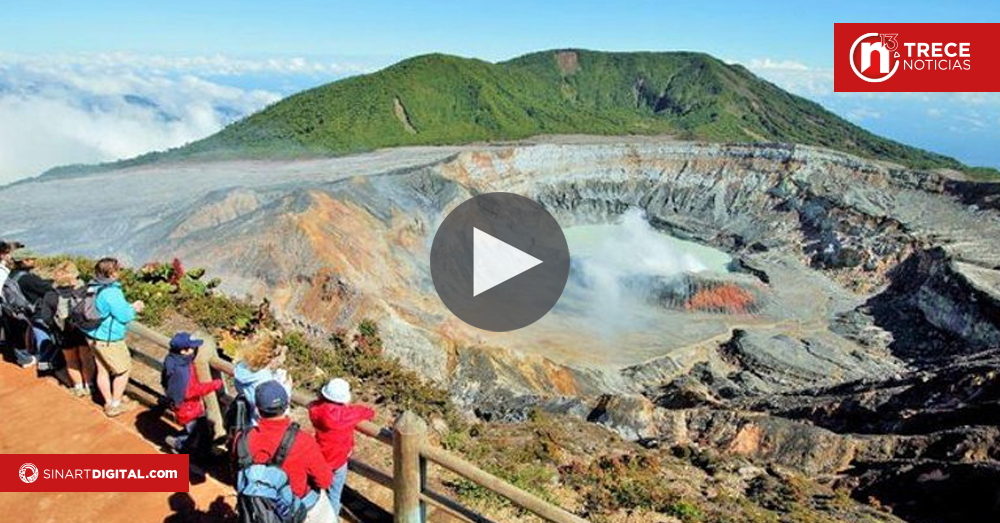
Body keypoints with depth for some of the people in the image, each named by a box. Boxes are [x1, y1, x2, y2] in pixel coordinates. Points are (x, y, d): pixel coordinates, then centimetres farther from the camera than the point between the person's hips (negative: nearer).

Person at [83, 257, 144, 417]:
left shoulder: (93, 287, 1)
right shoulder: (111, 293, -27)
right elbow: (124, 316, -21)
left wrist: (130, 306, 10)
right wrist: (133, 309, -3)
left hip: (93, 336, 9)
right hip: (109, 340, -9)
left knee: (103, 370, 20)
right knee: (123, 370, 10)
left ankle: (108, 403, 33)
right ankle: (116, 405, 19)